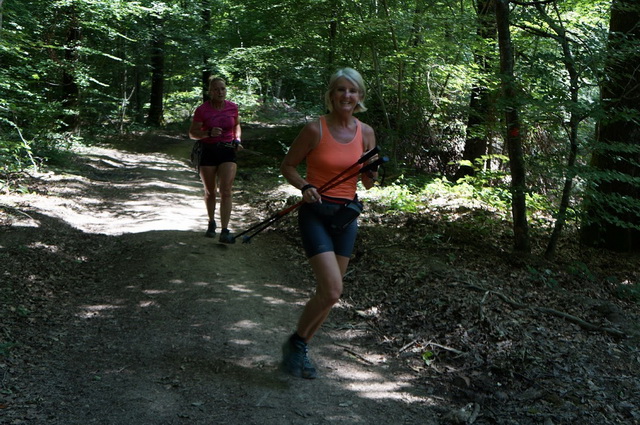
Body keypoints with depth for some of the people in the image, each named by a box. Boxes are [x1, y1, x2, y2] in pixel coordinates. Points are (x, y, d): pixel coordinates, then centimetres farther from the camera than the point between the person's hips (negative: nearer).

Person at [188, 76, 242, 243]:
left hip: (227, 151, 1)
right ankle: (211, 223, 36)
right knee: (210, 192, 13)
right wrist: (209, 133, -23)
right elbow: (192, 133, -5)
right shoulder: (202, 110, -9)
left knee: (226, 192, -11)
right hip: (208, 152, 0)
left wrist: (237, 140, 0)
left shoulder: (233, 107, -1)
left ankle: (225, 231, -13)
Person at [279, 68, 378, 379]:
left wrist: (371, 171, -11)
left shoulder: (365, 133, 3)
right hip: (315, 213, -5)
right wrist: (305, 187, -17)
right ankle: (295, 344, 8)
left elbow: (368, 184, 11)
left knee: (327, 292, 10)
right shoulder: (315, 129, -10)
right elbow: (287, 165, 0)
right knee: (332, 291, -16)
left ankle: (299, 350, 28)